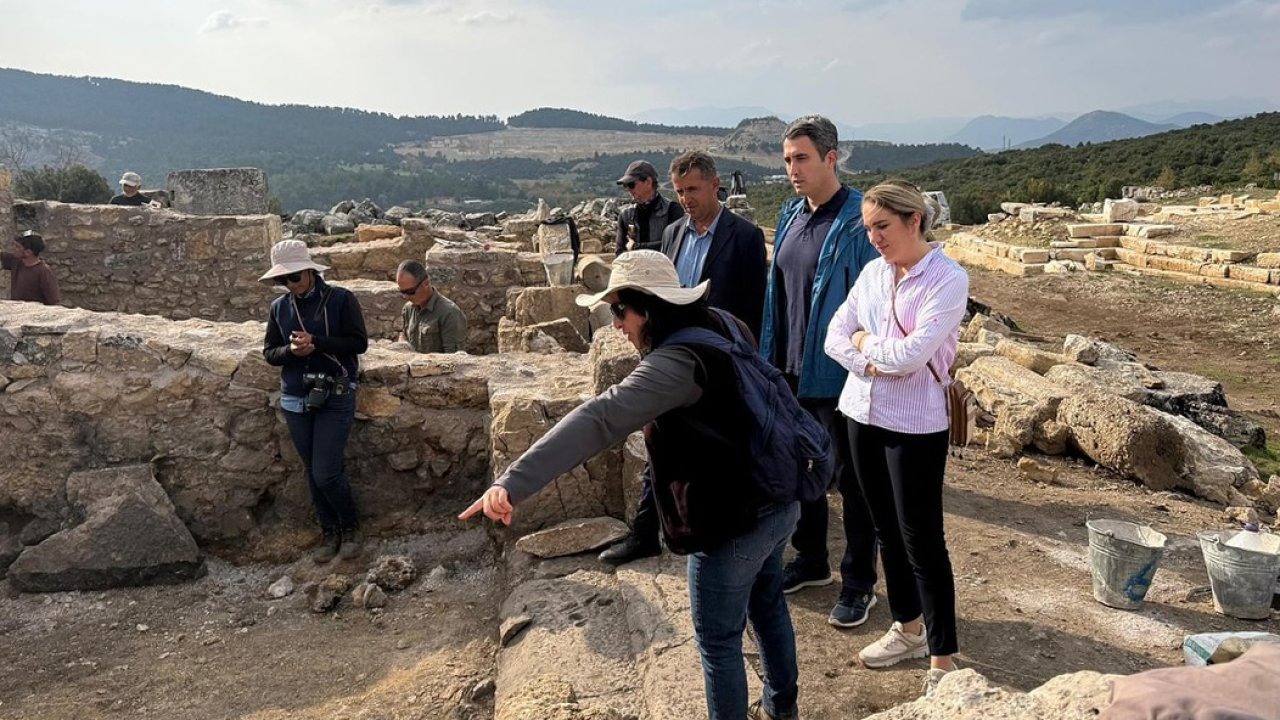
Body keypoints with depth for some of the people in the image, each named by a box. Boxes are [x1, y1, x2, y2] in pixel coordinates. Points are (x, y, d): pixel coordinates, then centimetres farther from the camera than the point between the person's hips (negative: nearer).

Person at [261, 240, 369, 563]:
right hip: (296, 400, 5)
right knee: (312, 473, 11)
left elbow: (359, 343, -10)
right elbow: (269, 352, 10)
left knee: (326, 473, -8)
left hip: (335, 397, -5)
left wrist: (316, 342, -20)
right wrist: (290, 350, -12)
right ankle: (330, 532, 28)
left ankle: (350, 528, 17)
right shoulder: (279, 307, 6)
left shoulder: (340, 299, -7)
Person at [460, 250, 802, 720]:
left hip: (732, 521, -10)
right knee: (767, 606, 30)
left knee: (718, 642, 10)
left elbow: (601, 418, -39)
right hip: (775, 502, 10)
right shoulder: (720, 325, 2)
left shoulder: (679, 360, -27)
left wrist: (513, 483, -46)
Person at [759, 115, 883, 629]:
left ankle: (859, 583, 23)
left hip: (839, 375, -7)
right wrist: (771, 358, 11)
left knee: (851, 478, 7)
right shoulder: (791, 216, 8)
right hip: (792, 370, 8)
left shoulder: (858, 223, -16)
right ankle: (811, 561, 38)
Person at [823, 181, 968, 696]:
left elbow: (912, 354, -22)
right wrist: (875, 364, -15)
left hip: (914, 424, -6)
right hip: (863, 414, 7)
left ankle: (942, 659, 14)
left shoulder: (948, 279, -13)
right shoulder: (872, 273, 6)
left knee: (922, 540, 0)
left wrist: (865, 341, -5)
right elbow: (834, 338, 2)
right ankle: (908, 629, 35)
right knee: (886, 531, 17)